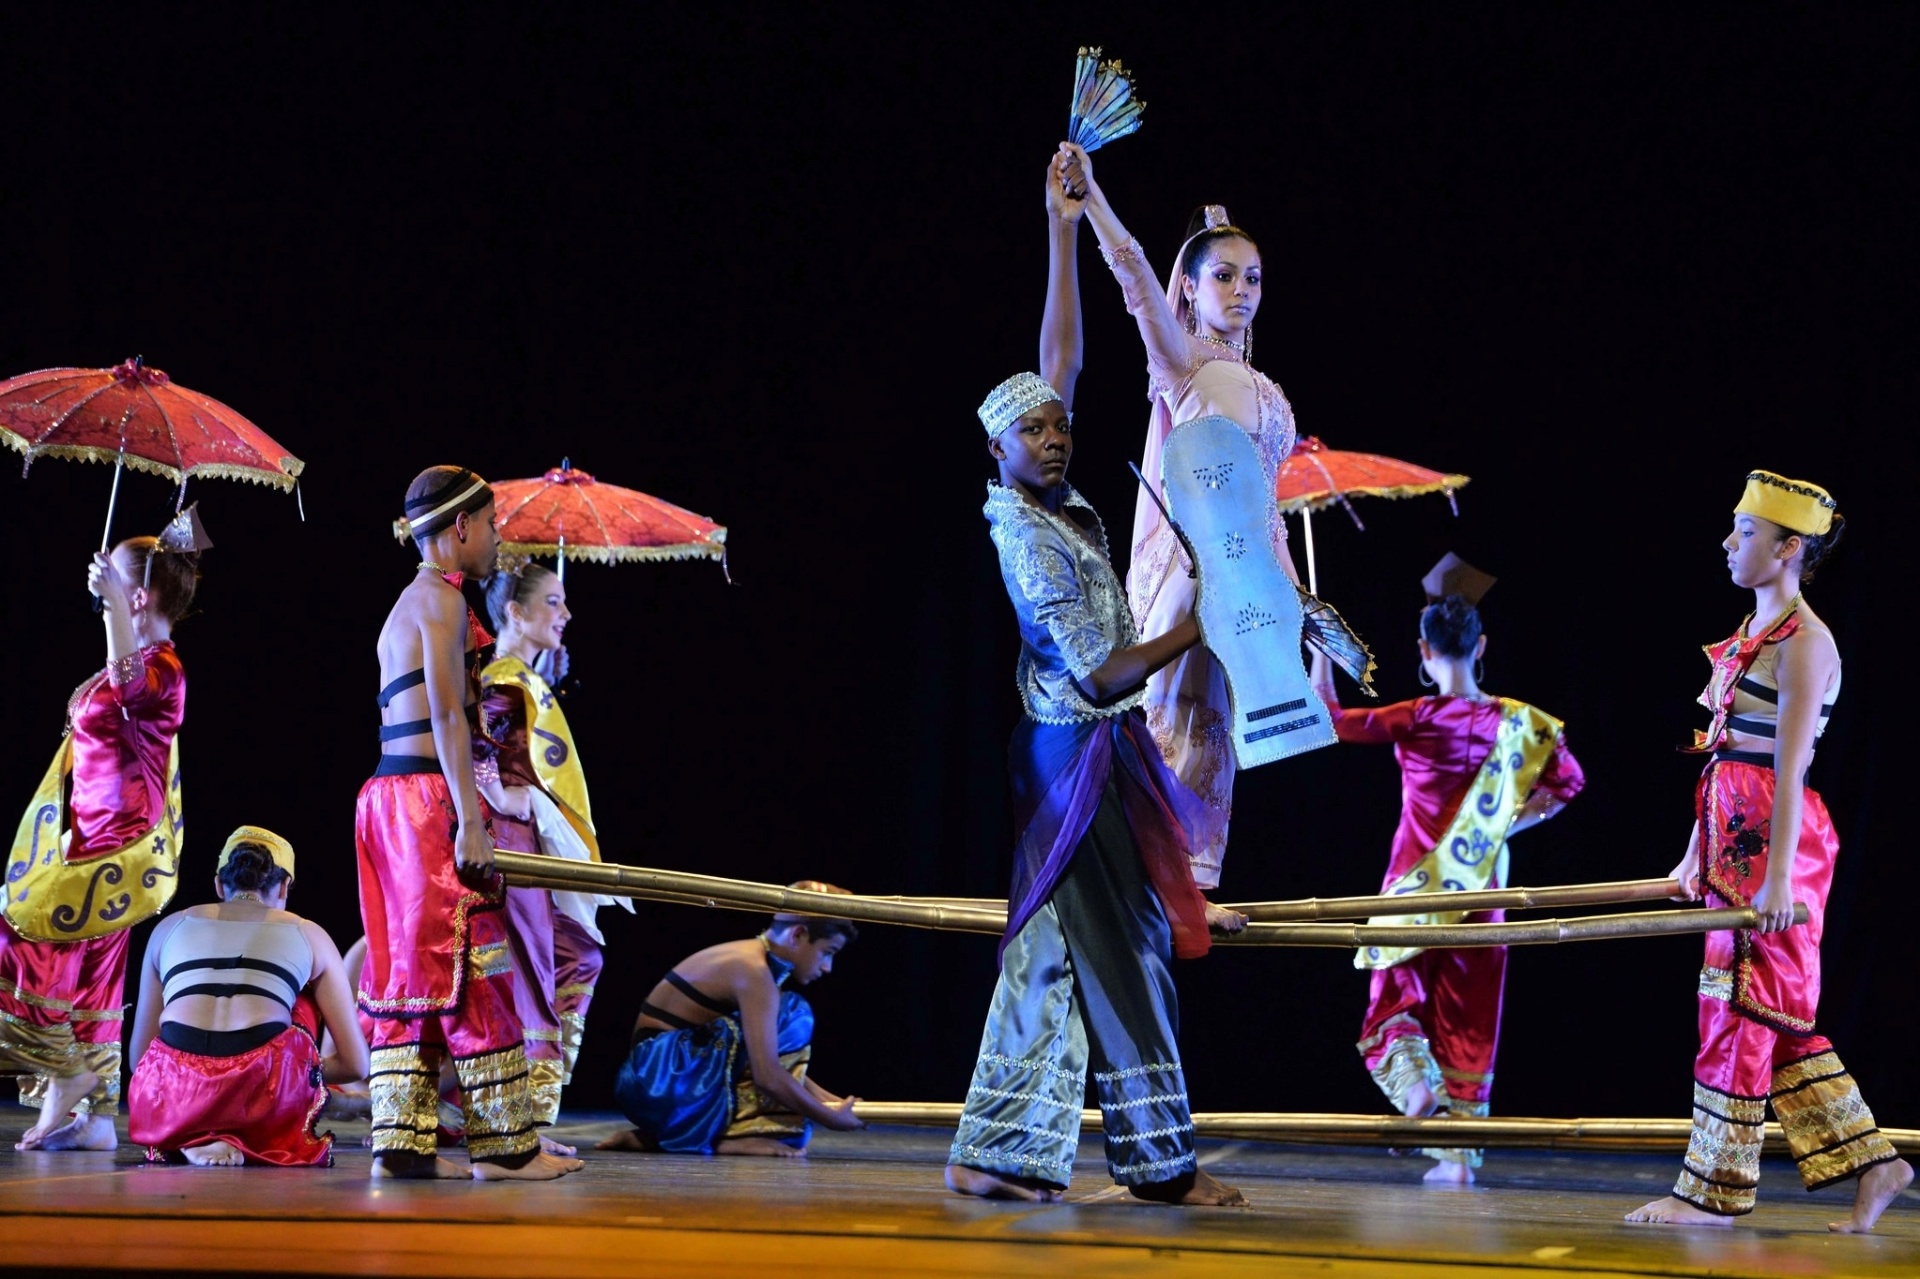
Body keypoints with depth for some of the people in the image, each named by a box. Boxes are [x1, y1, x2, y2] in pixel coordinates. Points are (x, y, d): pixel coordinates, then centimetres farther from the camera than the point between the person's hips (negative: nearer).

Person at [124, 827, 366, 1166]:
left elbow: (139, 1058, 26)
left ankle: (192, 1140, 6)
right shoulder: (309, 935, 19)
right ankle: (257, 1141, 13)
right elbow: (356, 1063, 19)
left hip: (172, 1107, 1)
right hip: (265, 1097, -1)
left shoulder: (170, 927, 24)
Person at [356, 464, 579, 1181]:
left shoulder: (407, 605, 23)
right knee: (471, 966, -8)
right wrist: (470, 821, -19)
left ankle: (402, 1142, 5)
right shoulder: (442, 598, -7)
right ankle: (506, 1146, -6)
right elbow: (448, 717, -15)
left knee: (408, 971, 7)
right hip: (428, 795, -10)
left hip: (388, 793, 10)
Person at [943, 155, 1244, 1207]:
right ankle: (1157, 1158, -6)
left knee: (1050, 955, 7)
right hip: (1077, 754, -9)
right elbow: (1101, 673, -16)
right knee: (1120, 952, -7)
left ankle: (998, 1155, 8)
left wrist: (1063, 233, 10)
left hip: (1088, 753, 9)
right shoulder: (1026, 540, -15)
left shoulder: (1060, 509, 7)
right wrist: (1196, 627, -8)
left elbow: (1060, 363, 11)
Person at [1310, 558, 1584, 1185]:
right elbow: (1567, 781, 6)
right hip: (1479, 890, 3)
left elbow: (1329, 718, -7)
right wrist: (1510, 821, 11)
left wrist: (1320, 646, 1)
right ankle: (1459, 1154, 5)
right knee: (1468, 1018, 8)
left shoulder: (1419, 719, -13)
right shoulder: (1516, 722, -2)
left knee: (1396, 998, 12)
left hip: (1416, 883, -3)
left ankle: (1415, 1080, -19)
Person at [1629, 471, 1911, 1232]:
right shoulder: (1750, 635, 15)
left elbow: (1788, 768, -19)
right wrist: (1694, 858, 20)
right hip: (1733, 836, 9)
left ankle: (1714, 1190, 3)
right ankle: (1871, 1164, 15)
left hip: (1774, 837, -9)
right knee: (1778, 1013, 10)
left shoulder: (1803, 642, -12)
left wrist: (1779, 876, -23)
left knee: (1739, 1006, -3)